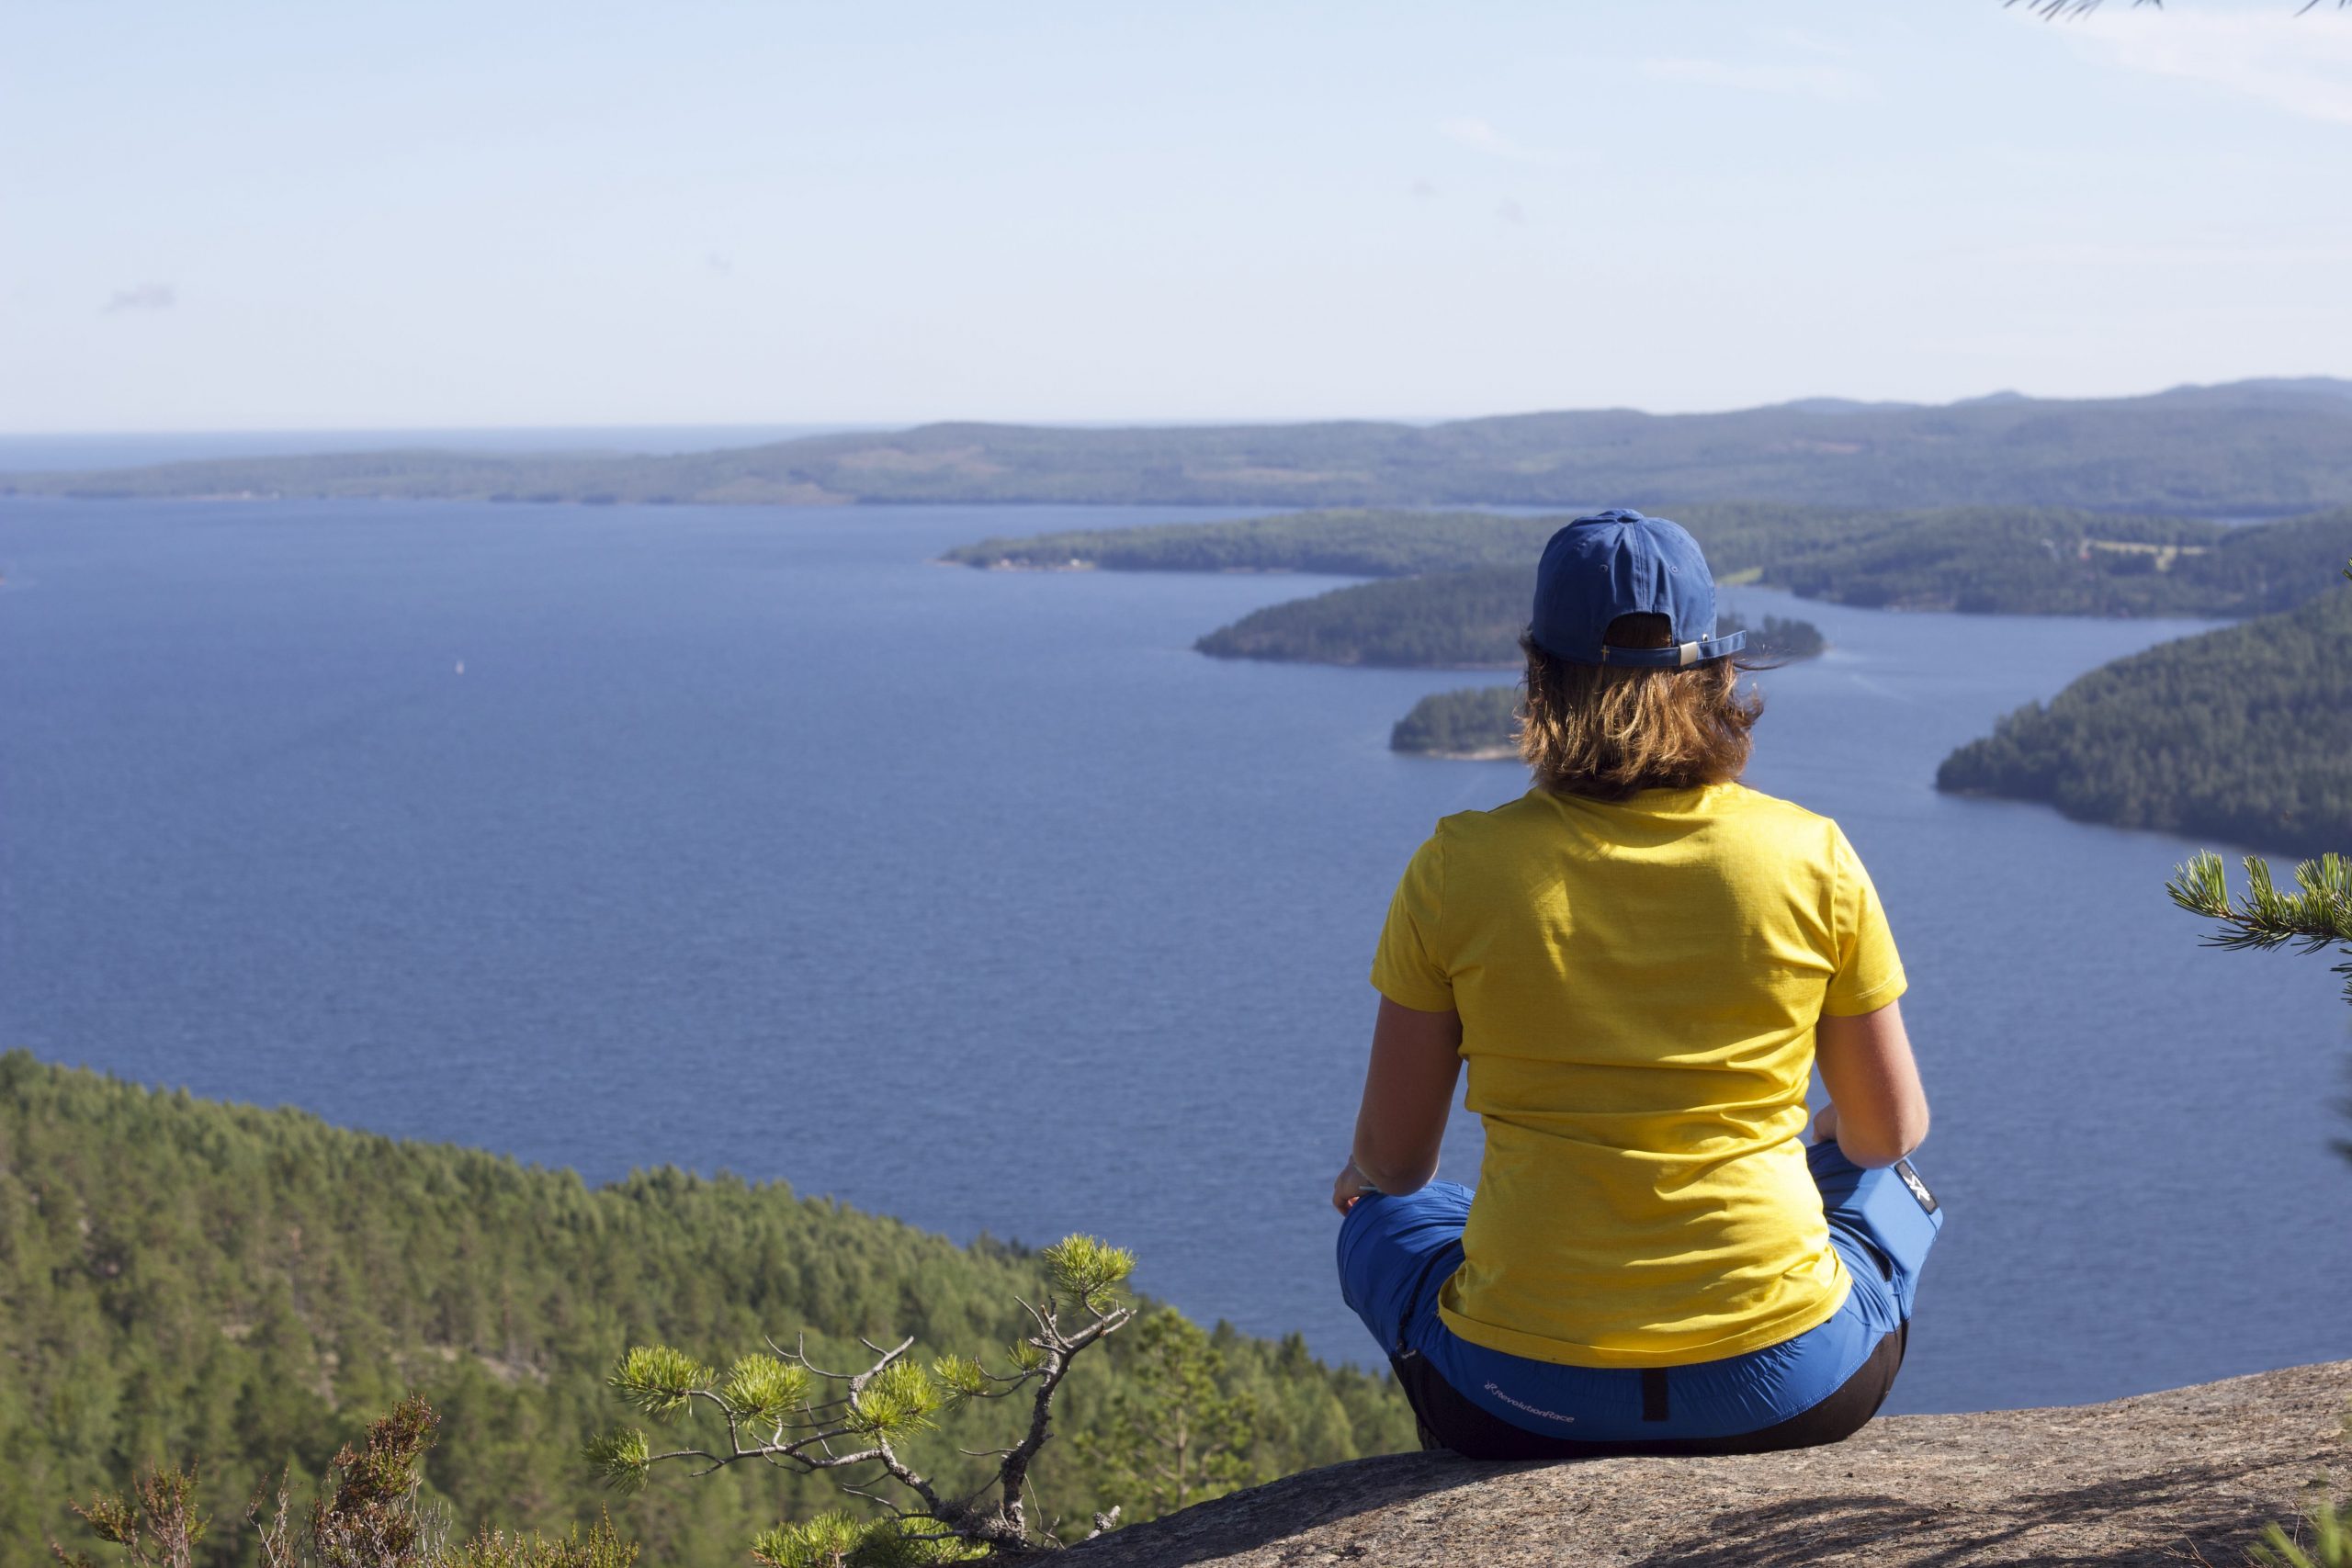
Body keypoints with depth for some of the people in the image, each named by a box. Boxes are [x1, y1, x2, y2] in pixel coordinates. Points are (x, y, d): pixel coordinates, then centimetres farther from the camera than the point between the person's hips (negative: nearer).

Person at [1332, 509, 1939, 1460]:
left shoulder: (1459, 869, -7)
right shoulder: (1811, 857, -5)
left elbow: (1392, 1163, 3)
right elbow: (1892, 1128, 7)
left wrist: (1370, 1175, 28)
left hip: (1525, 1399, 0)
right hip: (1789, 1396, 1)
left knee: (1381, 1221, 33)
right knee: (1891, 1187, 34)